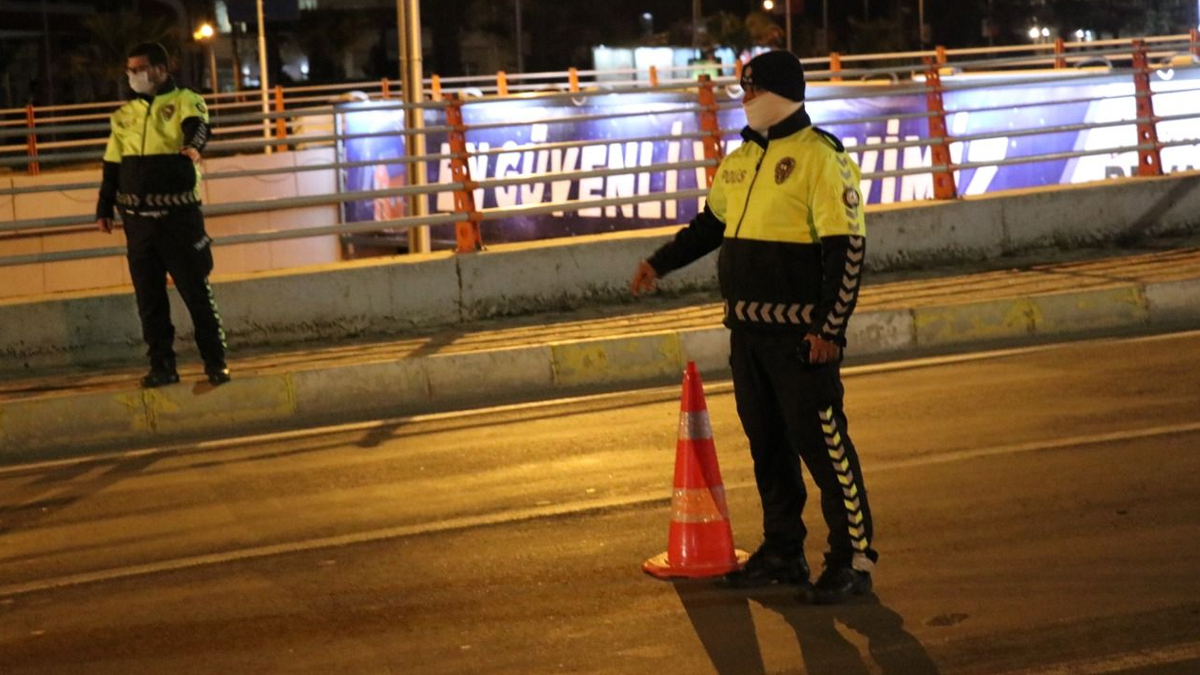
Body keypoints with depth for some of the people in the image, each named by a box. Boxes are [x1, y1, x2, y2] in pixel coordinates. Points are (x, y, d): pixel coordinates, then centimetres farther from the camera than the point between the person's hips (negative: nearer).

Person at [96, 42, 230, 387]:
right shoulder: (124, 114, 13)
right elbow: (112, 164, 16)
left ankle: (216, 362, 7)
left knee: (196, 290, -2)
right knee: (149, 296, 7)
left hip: (179, 214, -4)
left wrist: (193, 146, -44)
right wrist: (104, 209, 12)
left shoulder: (185, 101, -1)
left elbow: (198, 127, -22)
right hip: (138, 217, 5)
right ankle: (161, 365, 14)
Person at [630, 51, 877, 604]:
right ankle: (782, 551, 25)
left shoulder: (821, 158, -12)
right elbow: (711, 222, 29)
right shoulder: (740, 160, 13)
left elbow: (846, 247, -15)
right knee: (766, 444, 14)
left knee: (822, 443, -6)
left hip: (800, 334, -8)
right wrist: (659, 263, 26)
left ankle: (853, 559, 2)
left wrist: (830, 328, -18)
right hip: (747, 330, 8)